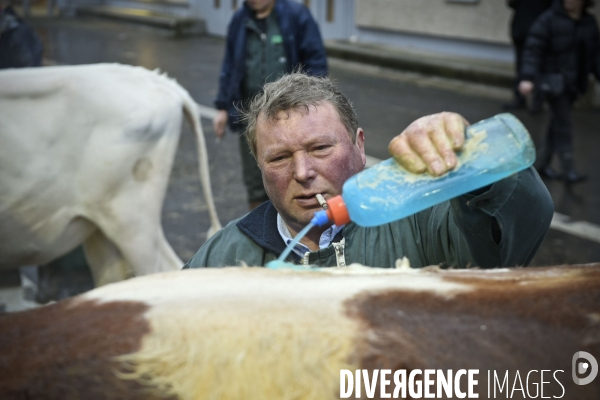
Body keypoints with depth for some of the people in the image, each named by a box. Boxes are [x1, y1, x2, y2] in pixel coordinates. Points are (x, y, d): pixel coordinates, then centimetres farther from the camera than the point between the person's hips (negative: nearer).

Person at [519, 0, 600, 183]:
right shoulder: (549, 19, -9)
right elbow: (534, 49, -13)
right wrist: (528, 78, -22)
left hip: (574, 83, 6)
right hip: (556, 80, -6)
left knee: (558, 124, 11)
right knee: (563, 124, -8)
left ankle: (543, 164, 22)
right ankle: (569, 169, -4)